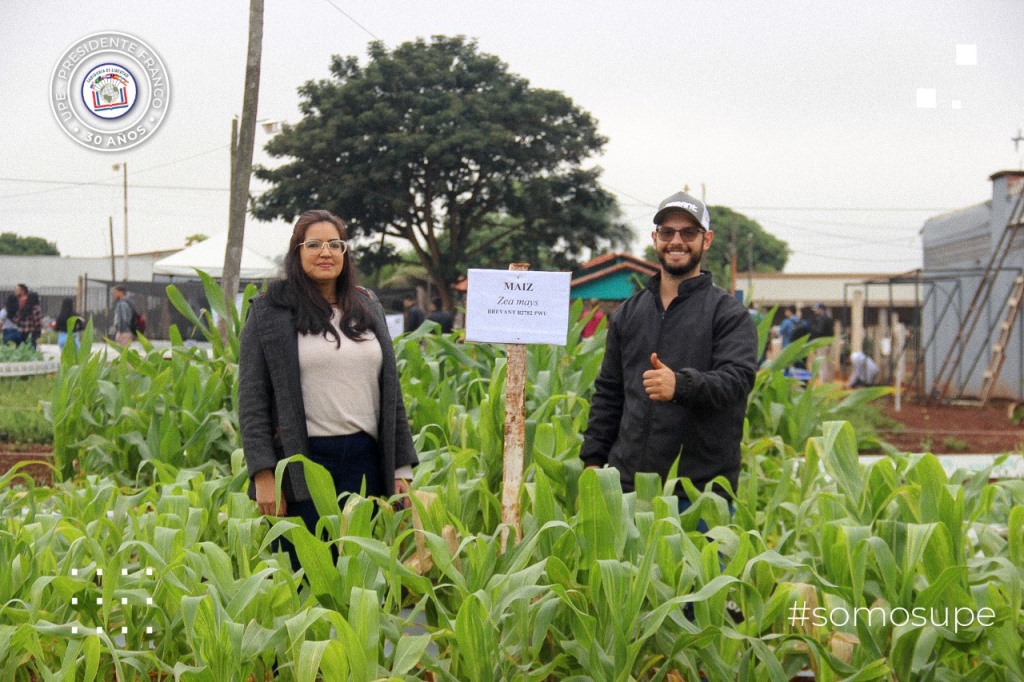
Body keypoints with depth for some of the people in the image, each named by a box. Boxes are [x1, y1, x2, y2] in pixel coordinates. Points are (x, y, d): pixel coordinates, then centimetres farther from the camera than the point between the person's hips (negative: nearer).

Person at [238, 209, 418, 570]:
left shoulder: (368, 308, 13)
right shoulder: (269, 311, 1)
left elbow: (391, 392, 15)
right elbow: (252, 401, -3)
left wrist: (401, 468, 10)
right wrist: (263, 475, -11)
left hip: (364, 460, 4)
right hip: (302, 460, -4)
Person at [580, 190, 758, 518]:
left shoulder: (729, 314, 1)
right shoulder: (627, 313, 16)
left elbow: (738, 379, -14)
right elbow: (608, 392, 20)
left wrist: (682, 385, -33)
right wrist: (593, 459, 11)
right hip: (626, 483, 4)